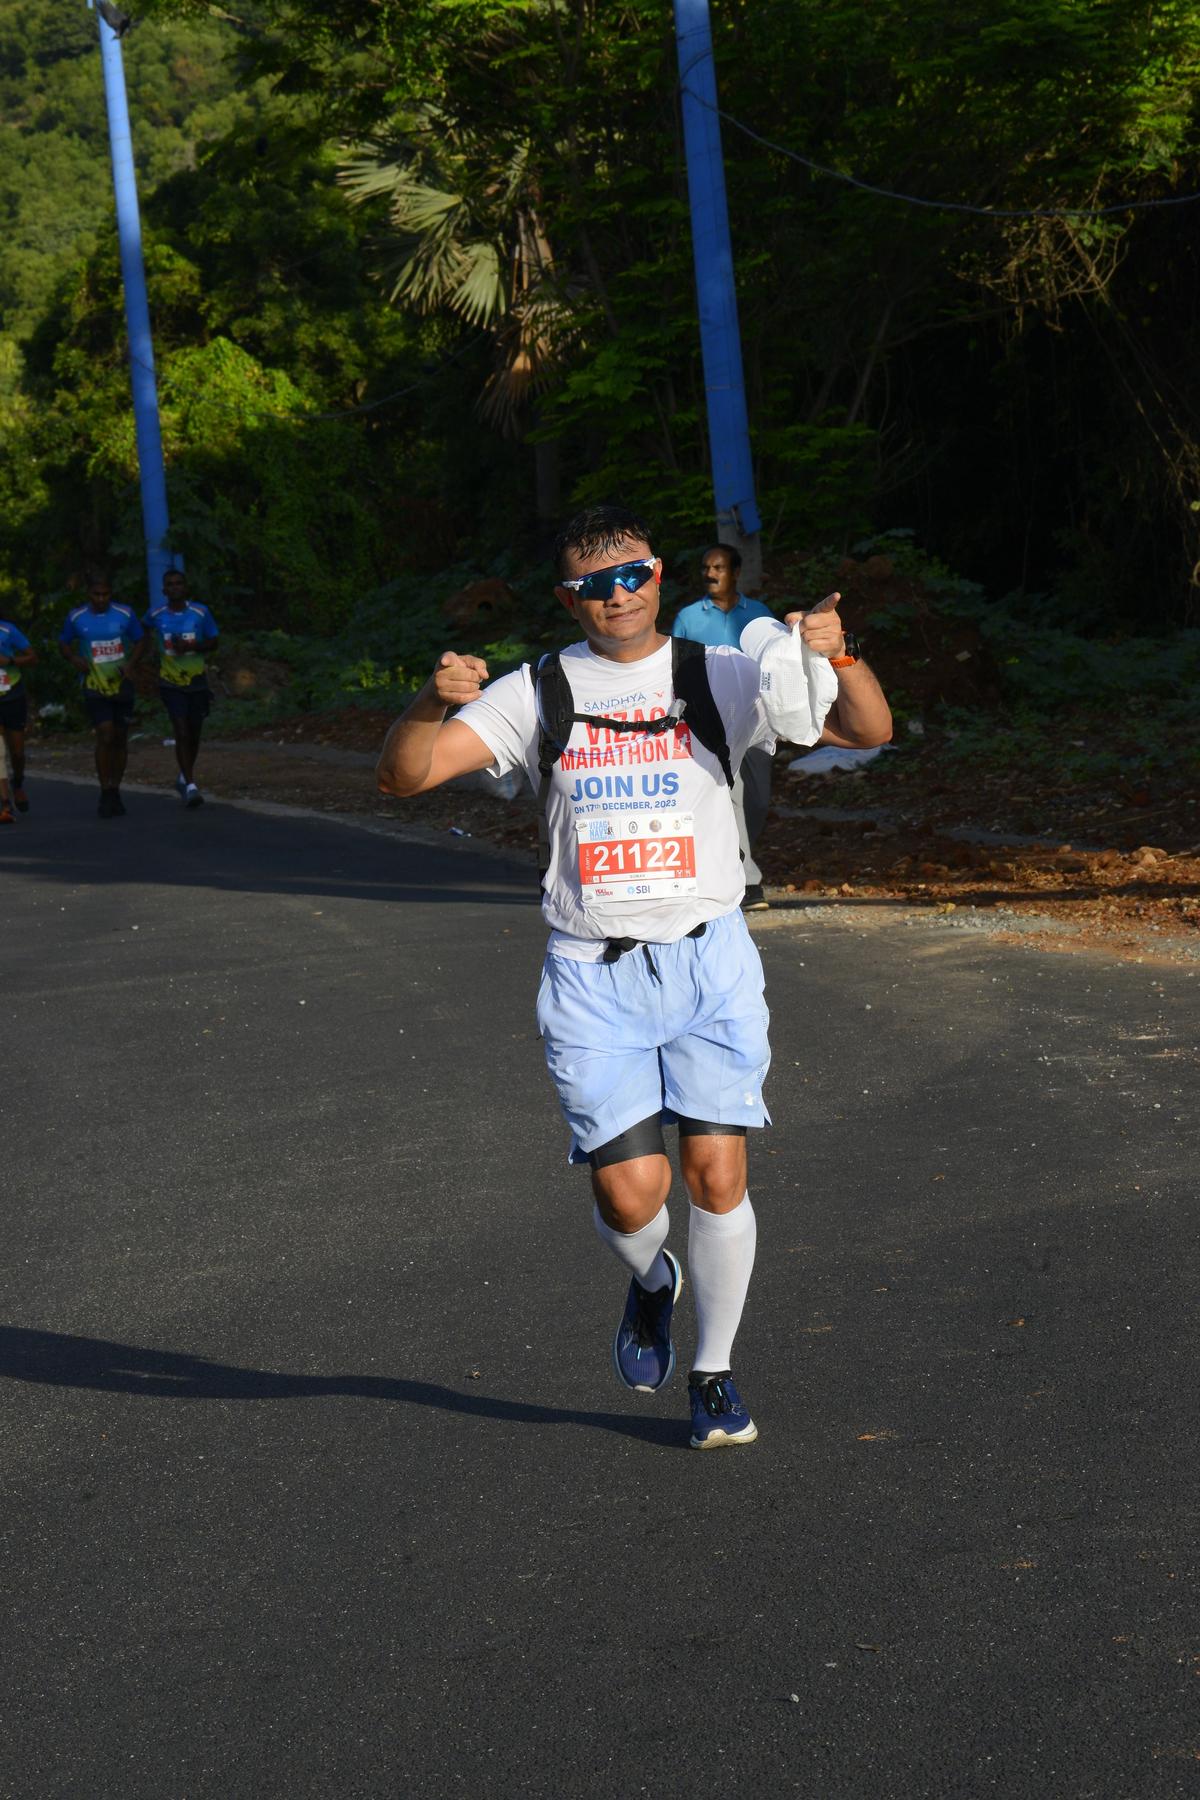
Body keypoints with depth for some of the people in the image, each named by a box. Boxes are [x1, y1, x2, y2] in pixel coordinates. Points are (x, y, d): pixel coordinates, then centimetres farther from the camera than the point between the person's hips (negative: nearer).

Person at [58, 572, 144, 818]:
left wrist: (130, 663, -10)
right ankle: (105, 795, -7)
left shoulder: (125, 614, -2)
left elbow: (139, 641, 8)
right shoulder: (76, 617, -3)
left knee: (120, 739, 8)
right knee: (105, 735, -16)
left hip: (122, 685, 2)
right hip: (95, 687, -2)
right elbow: (63, 643, 10)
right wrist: (74, 659, -10)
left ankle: (115, 792, 23)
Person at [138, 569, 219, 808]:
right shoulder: (156, 614, -3)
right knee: (182, 733, -14)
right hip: (171, 683, -2)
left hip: (197, 681, 2)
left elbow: (213, 643, 0)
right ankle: (190, 787, -14)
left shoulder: (200, 613, -5)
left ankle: (184, 778, 35)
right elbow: (146, 636, 17)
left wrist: (190, 647, -17)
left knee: (194, 735, 11)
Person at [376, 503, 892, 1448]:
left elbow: (869, 731, -3)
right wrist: (432, 702, -22)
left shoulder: (720, 675, 4)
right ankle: (651, 1283, 29)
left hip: (708, 956, 0)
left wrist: (838, 656, -24)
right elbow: (403, 775, -2)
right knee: (630, 1193, -8)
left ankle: (714, 1372, 18)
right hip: (592, 974, 0)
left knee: (718, 1176, -4)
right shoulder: (536, 693, 5)